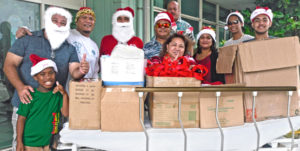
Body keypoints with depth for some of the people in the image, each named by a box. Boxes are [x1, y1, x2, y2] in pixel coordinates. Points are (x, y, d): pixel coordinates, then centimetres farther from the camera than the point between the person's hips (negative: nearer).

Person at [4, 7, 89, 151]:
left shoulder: (69, 49, 10)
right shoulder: (27, 40, 1)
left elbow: (74, 72, 2)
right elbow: (9, 65, -2)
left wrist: (81, 71, -23)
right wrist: (20, 87, -20)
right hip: (26, 103, -2)